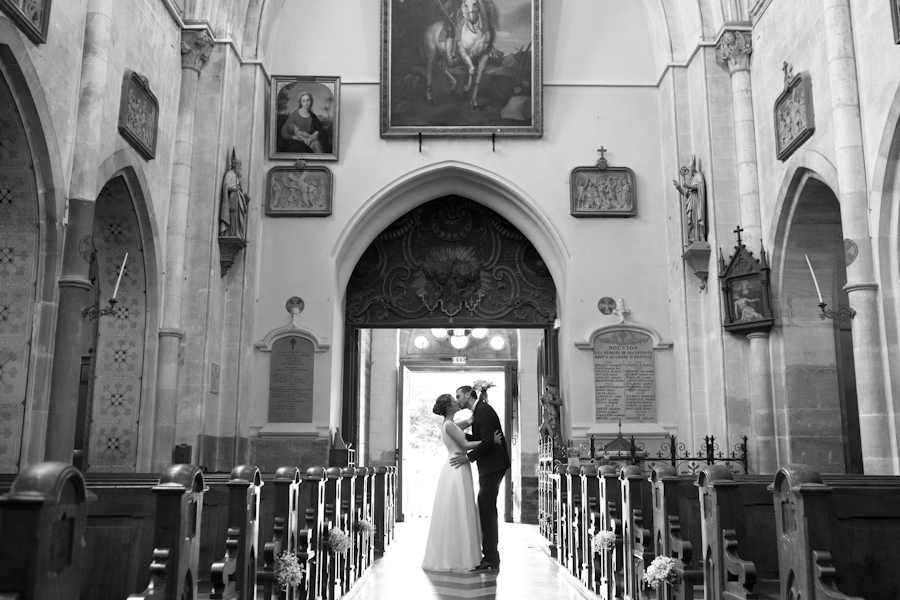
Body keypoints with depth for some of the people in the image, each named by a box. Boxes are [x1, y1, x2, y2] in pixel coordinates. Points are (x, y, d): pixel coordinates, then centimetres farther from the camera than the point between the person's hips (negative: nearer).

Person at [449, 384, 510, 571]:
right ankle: (489, 555, 19)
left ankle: (491, 558, -3)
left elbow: (487, 441, -20)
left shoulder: (483, 411, -13)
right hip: (488, 467, 10)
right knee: (484, 510, 12)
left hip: (492, 466, -10)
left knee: (487, 510, -7)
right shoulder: (479, 411, 16)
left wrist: (468, 457, -18)